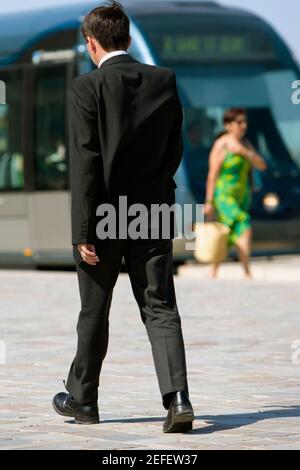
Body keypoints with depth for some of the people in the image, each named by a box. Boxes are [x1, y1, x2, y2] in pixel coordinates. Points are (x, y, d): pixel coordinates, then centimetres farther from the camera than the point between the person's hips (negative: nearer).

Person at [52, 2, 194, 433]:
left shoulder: (87, 88, -11)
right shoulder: (165, 81, 1)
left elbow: (85, 162, -15)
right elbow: (175, 151, 7)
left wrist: (83, 231, -15)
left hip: (104, 218, -3)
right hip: (153, 213, 3)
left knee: (94, 313, 12)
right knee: (160, 309, 2)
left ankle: (82, 398, 27)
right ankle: (177, 397, -15)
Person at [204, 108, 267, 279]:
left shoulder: (246, 143, 7)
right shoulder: (221, 145, -13)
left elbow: (262, 166, 1)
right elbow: (212, 175, -14)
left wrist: (245, 152, -16)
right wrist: (209, 202, -15)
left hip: (242, 198, 8)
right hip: (224, 197, -8)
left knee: (227, 238, 13)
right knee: (244, 230, -21)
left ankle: (213, 274, 25)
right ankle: (248, 274, -19)